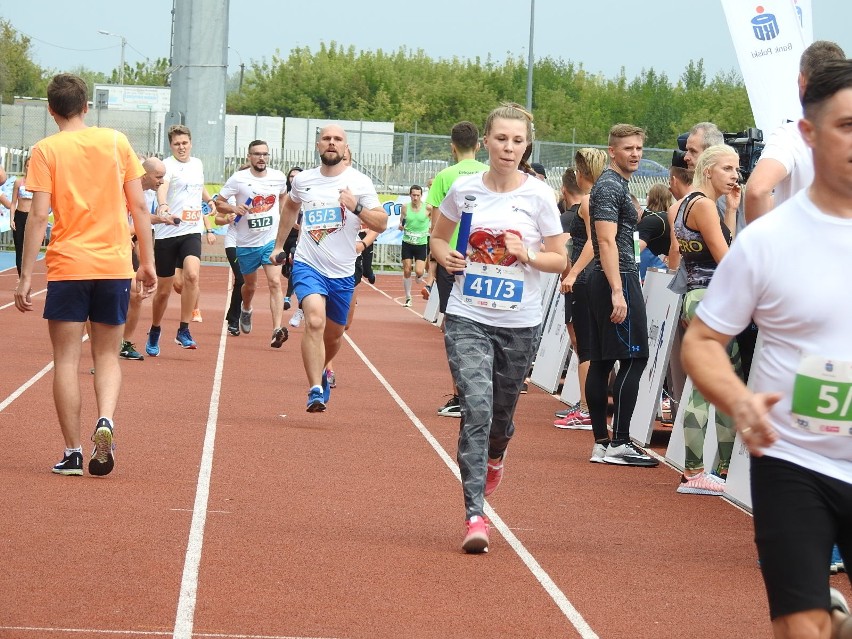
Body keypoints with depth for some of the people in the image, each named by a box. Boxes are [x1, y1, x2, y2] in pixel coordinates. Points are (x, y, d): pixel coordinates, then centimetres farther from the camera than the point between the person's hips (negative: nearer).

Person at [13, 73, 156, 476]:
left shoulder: (46, 151, -3)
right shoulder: (116, 142, 4)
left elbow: (39, 216, -9)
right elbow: (139, 206, 4)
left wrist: (25, 276, -7)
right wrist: (147, 261, 12)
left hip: (67, 266, -2)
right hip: (115, 266, 2)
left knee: (66, 358, 6)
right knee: (107, 355, 13)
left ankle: (72, 453, 4)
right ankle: (105, 419, -13)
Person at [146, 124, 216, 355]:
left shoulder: (198, 164, 12)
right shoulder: (167, 165, -7)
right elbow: (162, 186, -30)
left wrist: (210, 200, 15)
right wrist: (162, 205, -50)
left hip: (192, 231, 3)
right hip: (167, 232, -3)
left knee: (191, 274, -23)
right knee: (164, 289, 5)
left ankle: (183, 331, -15)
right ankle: (154, 334, 28)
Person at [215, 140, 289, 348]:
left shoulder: (279, 177, -1)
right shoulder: (238, 179, -9)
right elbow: (219, 204, -5)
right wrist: (233, 209, -24)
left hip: (272, 239, 0)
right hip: (246, 243, 0)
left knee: (275, 283, -17)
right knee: (250, 285, 18)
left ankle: (277, 330, -24)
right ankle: (246, 310, 53)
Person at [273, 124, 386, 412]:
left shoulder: (359, 182, -5)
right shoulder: (302, 180, 3)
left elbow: (381, 224, -7)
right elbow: (290, 206, 25)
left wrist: (356, 208, -24)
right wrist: (279, 245, 27)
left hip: (342, 272, 1)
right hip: (307, 265, -1)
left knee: (334, 334, 16)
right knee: (315, 321, -25)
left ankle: (320, 372, 48)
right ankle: (316, 391, -28)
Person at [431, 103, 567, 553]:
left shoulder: (539, 196, -3)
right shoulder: (464, 190, 0)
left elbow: (560, 259, 2)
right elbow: (438, 237, 15)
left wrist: (527, 254, -17)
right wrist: (445, 256, -7)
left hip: (519, 323, 1)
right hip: (467, 318, -1)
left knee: (501, 412, 14)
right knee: (476, 409, -16)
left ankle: (494, 458, 52)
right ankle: (475, 516, -16)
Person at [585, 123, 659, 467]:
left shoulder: (617, 184, 20)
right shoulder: (610, 186, -12)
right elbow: (607, 242, -20)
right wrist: (618, 291, -25)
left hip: (608, 280, 11)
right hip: (619, 279, -11)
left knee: (602, 361, 8)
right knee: (633, 358, -11)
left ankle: (601, 442, 10)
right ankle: (619, 443, -13)